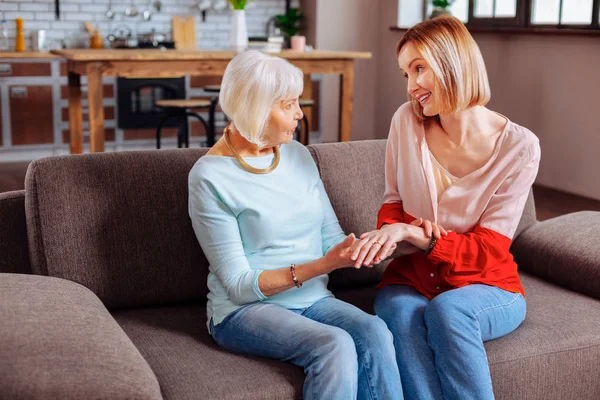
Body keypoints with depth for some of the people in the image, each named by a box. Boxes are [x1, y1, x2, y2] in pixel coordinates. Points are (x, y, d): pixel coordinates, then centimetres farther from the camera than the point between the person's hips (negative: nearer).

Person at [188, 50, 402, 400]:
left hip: (313, 300, 5)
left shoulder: (298, 154, 8)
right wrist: (320, 266, -22)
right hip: (245, 309, -5)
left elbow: (331, 237, 9)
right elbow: (240, 284, -12)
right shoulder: (210, 177, -10)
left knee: (375, 332, -26)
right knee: (335, 345, -31)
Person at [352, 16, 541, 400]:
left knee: (447, 310, -36)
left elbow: (489, 250, -12)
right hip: (412, 278, 2)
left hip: (486, 286, -2)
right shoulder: (407, 120, -3)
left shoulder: (519, 146, -12)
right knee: (400, 312, -33)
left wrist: (412, 233, -28)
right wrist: (391, 232, -16)